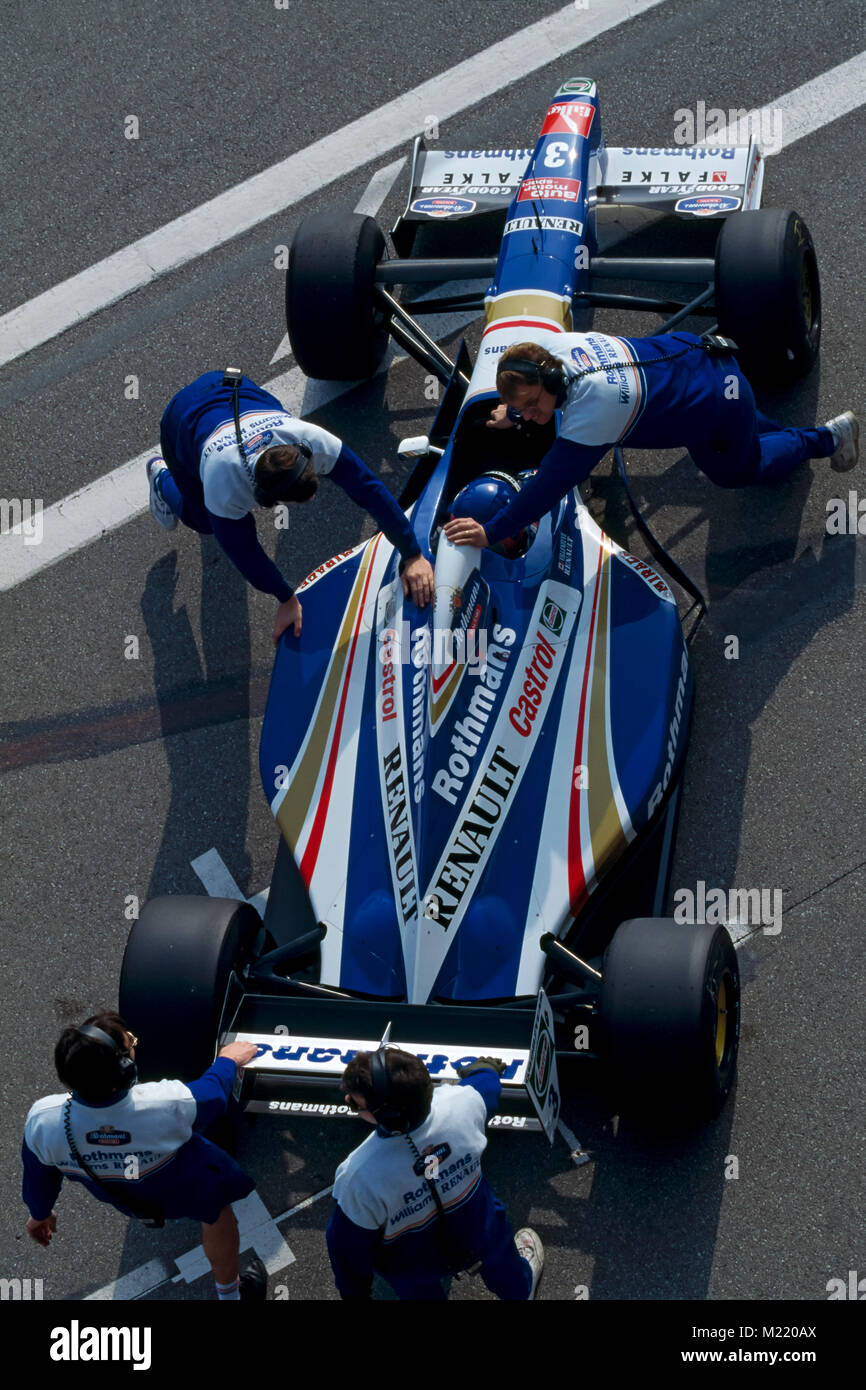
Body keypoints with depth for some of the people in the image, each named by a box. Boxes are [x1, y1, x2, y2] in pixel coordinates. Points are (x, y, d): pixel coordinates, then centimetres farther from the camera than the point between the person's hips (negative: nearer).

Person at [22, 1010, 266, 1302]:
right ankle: (229, 1294, 51)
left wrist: (39, 1213, 8)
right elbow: (212, 1095, -20)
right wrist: (228, 1061, 3)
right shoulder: (168, 1106, -45)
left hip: (113, 1191, 3)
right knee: (218, 1217, 28)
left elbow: (38, 1175, -15)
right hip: (185, 1187, -3)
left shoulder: (41, 1122, -39)